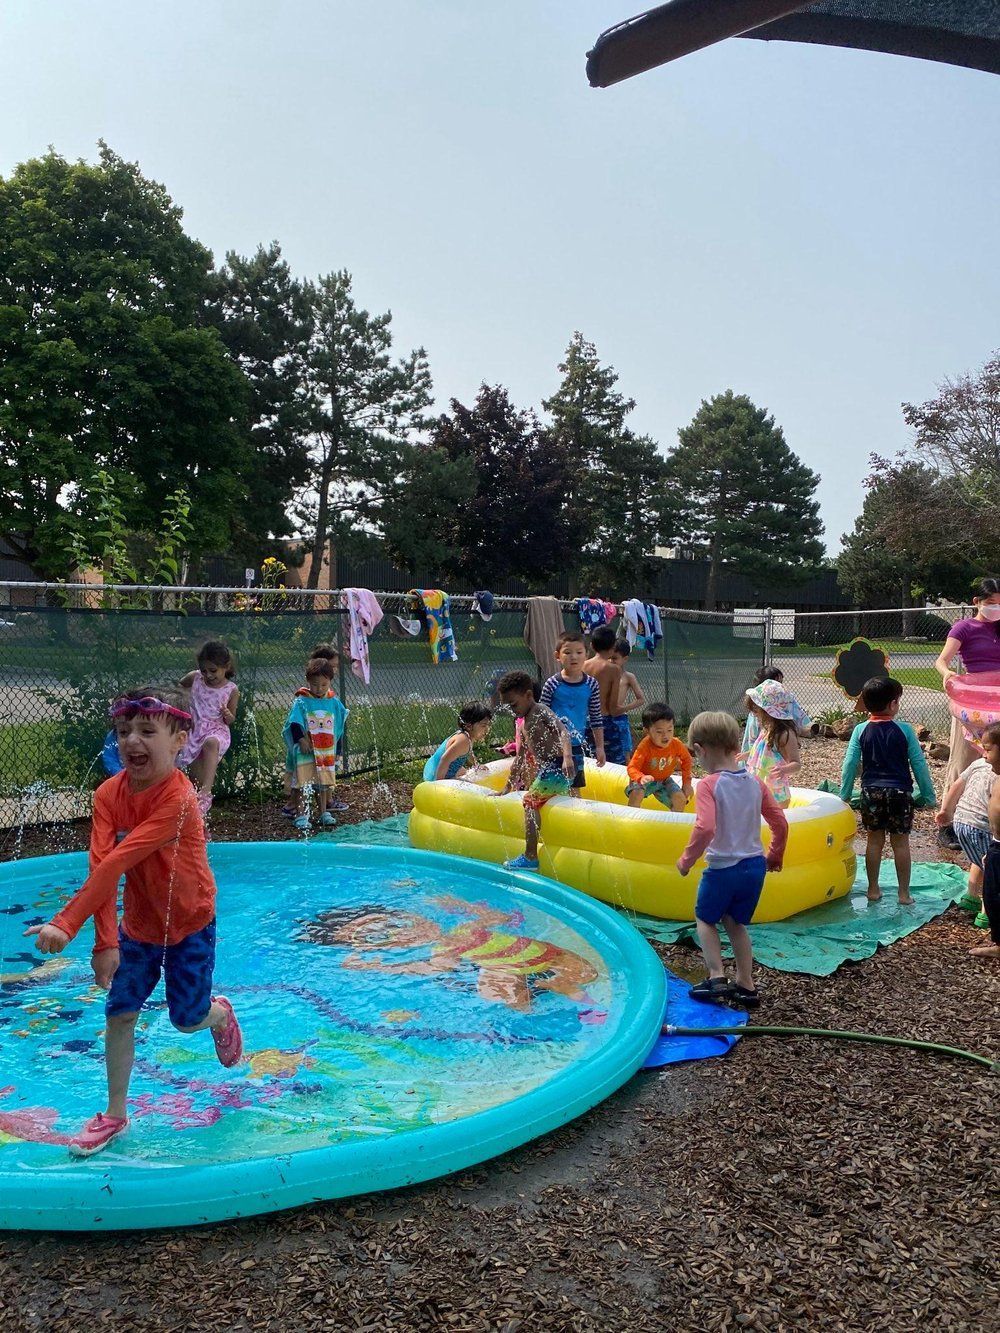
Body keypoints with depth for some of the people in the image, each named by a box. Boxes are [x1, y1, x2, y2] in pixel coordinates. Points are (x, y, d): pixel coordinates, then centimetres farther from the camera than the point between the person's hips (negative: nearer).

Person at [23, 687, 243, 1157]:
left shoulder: (177, 798, -32)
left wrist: (66, 923, -38)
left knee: (187, 1019, 7)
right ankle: (115, 1114, 23)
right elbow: (100, 865, -20)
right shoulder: (109, 793, -12)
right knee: (118, 1013, 6)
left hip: (189, 924, -5)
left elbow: (118, 862, -36)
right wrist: (105, 940, -27)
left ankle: (221, 1014, 42)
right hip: (137, 925, 5)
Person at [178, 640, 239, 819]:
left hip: (218, 730, -4)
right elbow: (178, 687, 23)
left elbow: (231, 720, 3)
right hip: (195, 730, 4)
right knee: (197, 779, -3)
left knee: (210, 743, -40)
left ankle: (206, 794, -50)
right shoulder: (195, 678, 1)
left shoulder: (231, 689, -5)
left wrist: (227, 714, -18)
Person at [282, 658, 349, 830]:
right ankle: (302, 814, 3)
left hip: (327, 751, 4)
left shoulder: (334, 702, 4)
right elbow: (294, 724, -11)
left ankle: (324, 813, 23)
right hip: (306, 751, -4)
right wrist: (301, 740, -22)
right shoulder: (301, 702, -8)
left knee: (323, 783, 13)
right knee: (304, 782, -4)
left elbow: (341, 722, 15)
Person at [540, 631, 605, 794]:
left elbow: (596, 718, 6)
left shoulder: (591, 685, 0)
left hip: (576, 745, 3)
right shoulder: (552, 684, -9)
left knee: (574, 788, 12)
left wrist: (599, 747, 7)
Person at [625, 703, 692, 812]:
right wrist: (641, 778, -53)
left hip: (664, 780, 4)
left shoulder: (676, 744, -17)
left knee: (681, 798, -15)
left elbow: (686, 759, 4)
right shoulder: (645, 746, -30)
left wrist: (687, 782, 1)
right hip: (645, 779, -4)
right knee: (636, 794, -33)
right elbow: (632, 767, -31)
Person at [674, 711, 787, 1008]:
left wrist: (687, 859, -13)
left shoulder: (709, 784, -16)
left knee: (705, 918, 18)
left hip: (723, 868, -6)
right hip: (756, 866, 6)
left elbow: (705, 828, -27)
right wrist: (775, 855, 22)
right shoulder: (755, 783, 3)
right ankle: (746, 985, 25)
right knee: (736, 923, 22)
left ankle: (717, 977, 8)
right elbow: (780, 823, 7)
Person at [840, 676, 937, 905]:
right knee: (900, 843, 7)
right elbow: (919, 764, -2)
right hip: (900, 791, -1)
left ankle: (873, 889, 18)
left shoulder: (860, 730, -2)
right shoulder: (904, 730, -6)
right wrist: (929, 796, 7)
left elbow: (850, 764, -2)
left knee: (875, 841, 12)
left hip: (871, 792, 2)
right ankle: (904, 892, 13)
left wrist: (845, 794, 8)